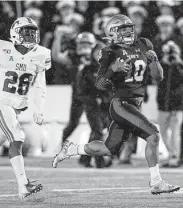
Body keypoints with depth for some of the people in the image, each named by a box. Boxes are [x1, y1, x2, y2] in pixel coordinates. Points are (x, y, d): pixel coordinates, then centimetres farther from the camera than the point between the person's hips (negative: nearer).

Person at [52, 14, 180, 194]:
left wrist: (154, 60, -10)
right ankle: (156, 183, -12)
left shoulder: (144, 46, 7)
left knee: (110, 149, 15)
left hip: (134, 105, 7)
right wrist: (113, 68, -25)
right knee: (153, 136, -18)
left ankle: (71, 149, 33)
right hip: (121, 104, -7)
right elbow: (100, 86, -11)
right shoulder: (111, 54, -8)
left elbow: (158, 77, 8)